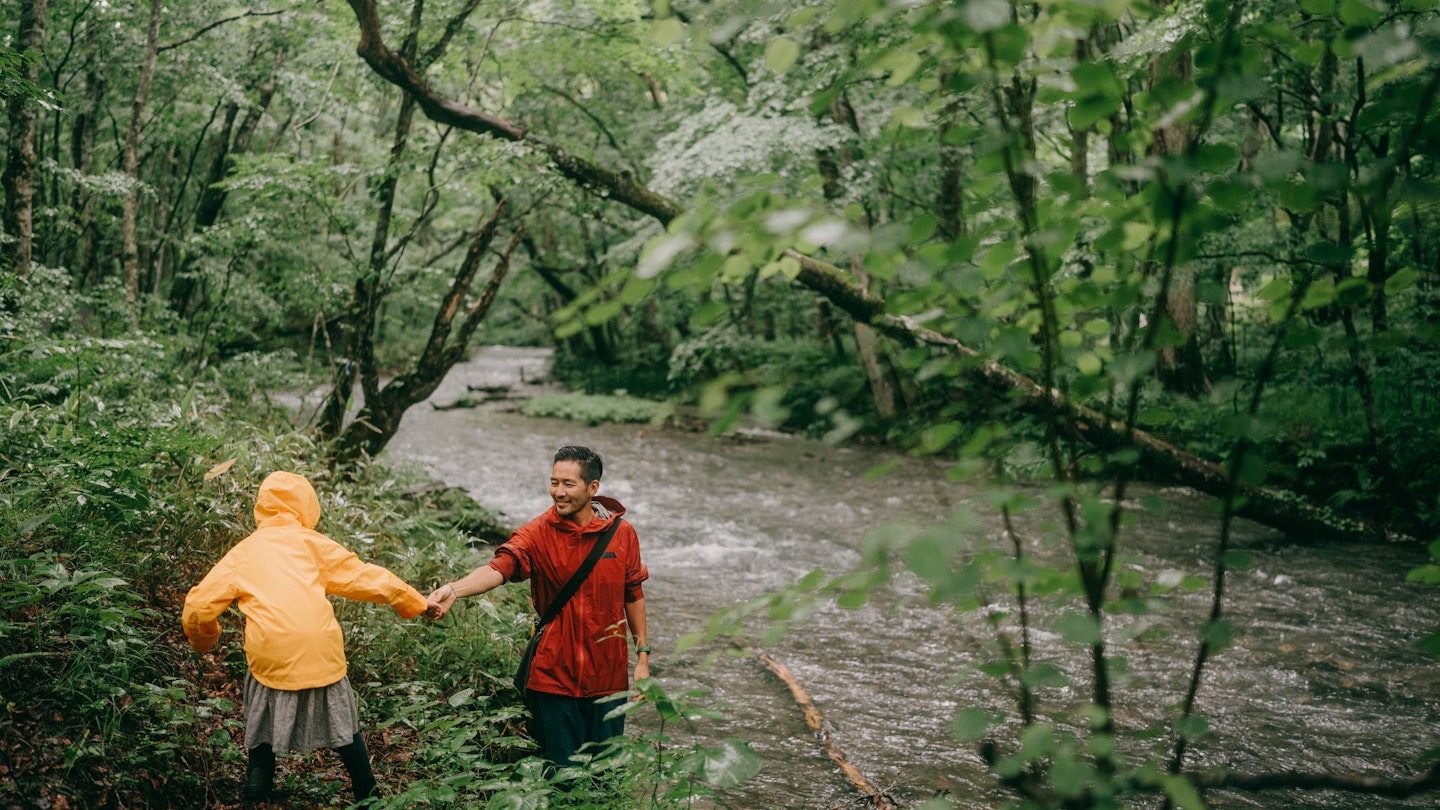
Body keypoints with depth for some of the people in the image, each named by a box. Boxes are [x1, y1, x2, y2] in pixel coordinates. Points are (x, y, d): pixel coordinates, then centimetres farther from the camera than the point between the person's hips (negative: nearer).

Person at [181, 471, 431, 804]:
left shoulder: (242, 553, 13)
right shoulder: (310, 542, 9)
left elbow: (199, 606, 10)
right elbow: (364, 577, 11)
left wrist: (202, 639, 31)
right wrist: (414, 601, 21)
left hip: (270, 659, 0)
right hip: (322, 656, 0)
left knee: (265, 720, 25)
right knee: (342, 724, 19)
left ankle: (256, 791, 27)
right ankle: (367, 792, 29)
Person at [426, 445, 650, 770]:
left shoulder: (622, 532, -1)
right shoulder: (537, 534, -10)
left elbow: (633, 595, 9)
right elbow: (499, 567, -28)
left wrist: (642, 656, 9)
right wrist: (454, 589, -47)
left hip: (608, 675, 2)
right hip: (554, 677, -2)